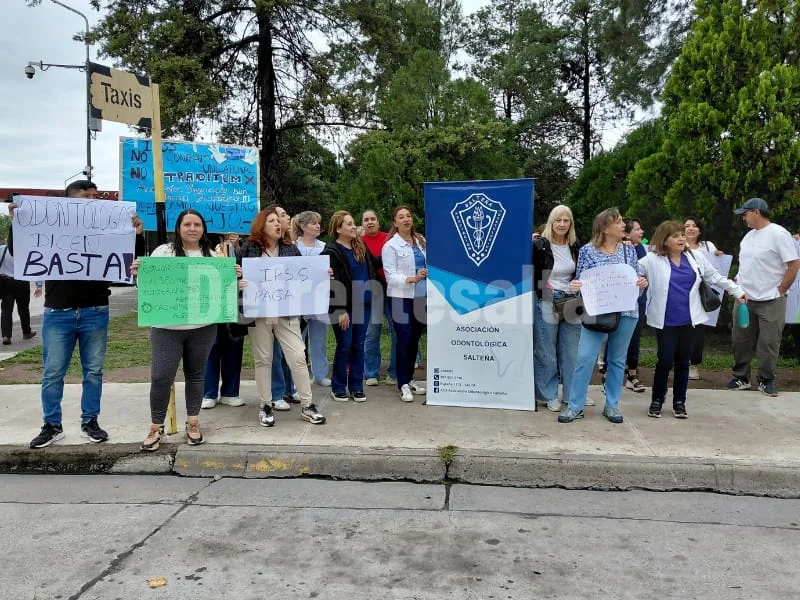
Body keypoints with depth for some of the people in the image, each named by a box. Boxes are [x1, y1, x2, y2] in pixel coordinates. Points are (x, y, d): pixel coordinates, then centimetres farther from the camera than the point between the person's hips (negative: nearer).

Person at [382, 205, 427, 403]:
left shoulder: (420, 241, 10)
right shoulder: (390, 246, -6)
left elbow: (429, 265, 19)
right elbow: (391, 276, -12)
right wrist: (412, 279, -25)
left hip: (421, 297, 5)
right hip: (401, 298, -5)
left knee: (415, 340, 11)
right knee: (403, 340, -4)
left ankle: (409, 379, 23)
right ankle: (403, 384, 4)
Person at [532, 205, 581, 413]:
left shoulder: (575, 247, 8)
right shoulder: (539, 245, -8)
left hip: (570, 303, 5)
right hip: (546, 304, -4)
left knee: (571, 352, 10)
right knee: (546, 353, 4)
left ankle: (573, 394, 22)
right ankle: (548, 395, 15)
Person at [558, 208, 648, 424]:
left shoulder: (629, 250, 8)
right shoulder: (587, 251, -1)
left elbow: (637, 279, 13)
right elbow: (580, 281, 3)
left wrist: (643, 283, -9)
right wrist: (574, 286, -19)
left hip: (626, 312, 3)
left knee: (617, 360, 10)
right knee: (585, 358, -7)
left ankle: (612, 405, 23)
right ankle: (575, 406, 4)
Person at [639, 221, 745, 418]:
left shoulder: (696, 257, 5)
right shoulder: (653, 260, -6)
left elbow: (715, 277, 13)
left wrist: (737, 291, 15)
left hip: (688, 320, 3)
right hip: (665, 321, -3)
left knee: (683, 362, 11)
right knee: (665, 361, 0)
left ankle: (679, 402, 24)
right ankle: (657, 400, 19)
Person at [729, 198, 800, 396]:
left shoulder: (778, 234, -13)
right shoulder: (749, 235, 10)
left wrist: (780, 291, -12)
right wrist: (739, 280, 8)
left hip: (770, 301, -7)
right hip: (745, 298, 7)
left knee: (768, 343, 2)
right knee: (740, 340, 11)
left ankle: (766, 381, 15)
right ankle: (741, 377, 22)